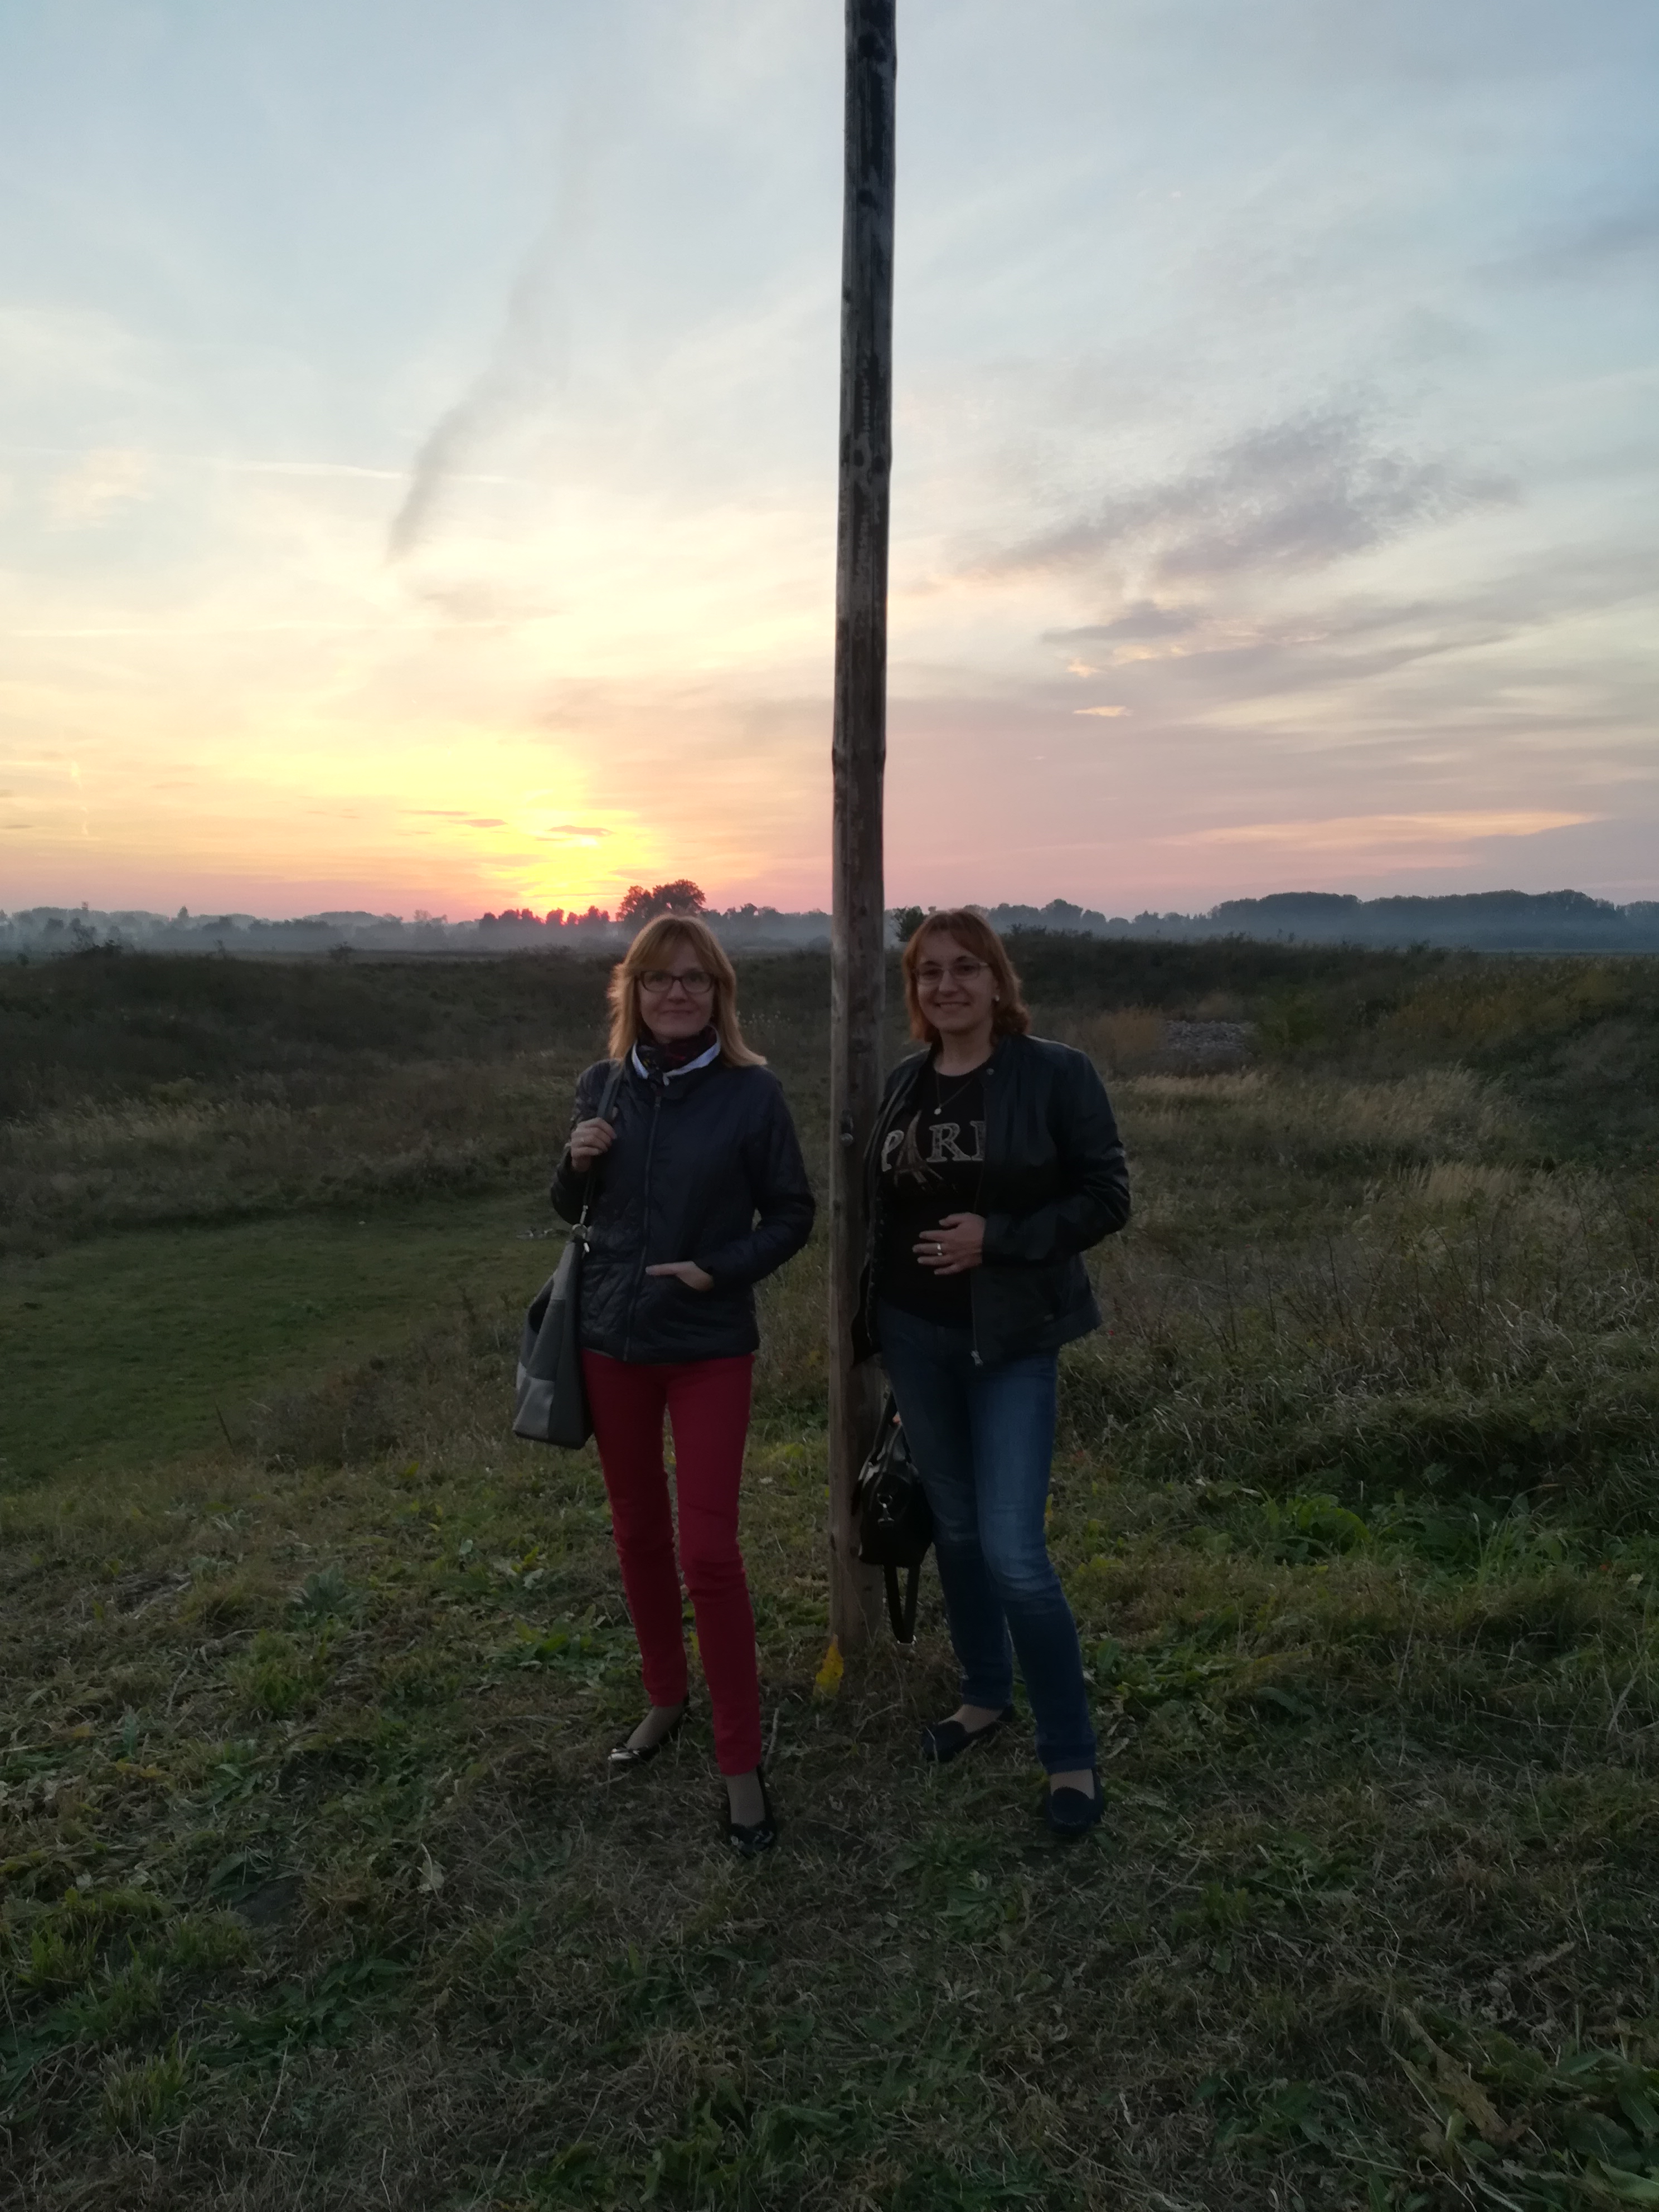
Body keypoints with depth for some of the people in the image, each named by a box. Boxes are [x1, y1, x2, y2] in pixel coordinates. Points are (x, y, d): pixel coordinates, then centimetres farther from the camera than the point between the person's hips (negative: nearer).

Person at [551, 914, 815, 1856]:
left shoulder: (752, 1091, -9)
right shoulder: (605, 1086, 2)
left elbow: (793, 1213, -4)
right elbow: (573, 1208, 11)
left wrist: (722, 1269, -18)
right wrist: (577, 1164, -10)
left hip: (711, 1347, -4)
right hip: (612, 1339, 4)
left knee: (707, 1548, -5)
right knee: (639, 1532, 17)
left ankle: (743, 1762, 12)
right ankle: (667, 1697, 38)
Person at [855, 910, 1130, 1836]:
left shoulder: (1056, 1074, -9)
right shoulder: (906, 1083, 6)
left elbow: (1108, 1197, -9)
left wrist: (999, 1238, -20)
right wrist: (875, 1314, 13)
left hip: (1012, 1339, -5)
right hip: (917, 1337, 5)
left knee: (1013, 1550, -9)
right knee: (955, 1527, 16)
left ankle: (1072, 1753, 11)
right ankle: (986, 1695, 38)